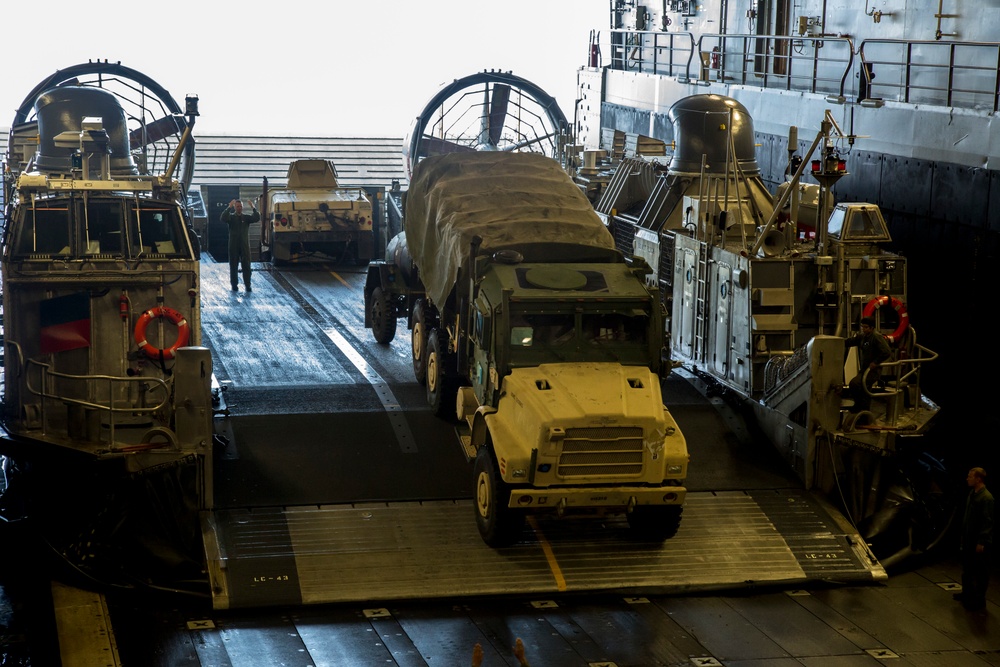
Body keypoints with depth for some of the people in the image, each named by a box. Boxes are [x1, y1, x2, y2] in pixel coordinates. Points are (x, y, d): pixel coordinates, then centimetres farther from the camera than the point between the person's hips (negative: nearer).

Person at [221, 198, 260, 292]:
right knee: (234, 266, 4)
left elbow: (257, 218, -7)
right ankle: (234, 285, 11)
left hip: (245, 246, 1)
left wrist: (253, 207, -18)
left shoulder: (246, 217, 8)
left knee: (246, 266, 0)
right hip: (234, 246, -1)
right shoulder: (231, 217, 3)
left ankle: (247, 285, 3)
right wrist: (229, 207, -26)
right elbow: (223, 218, -19)